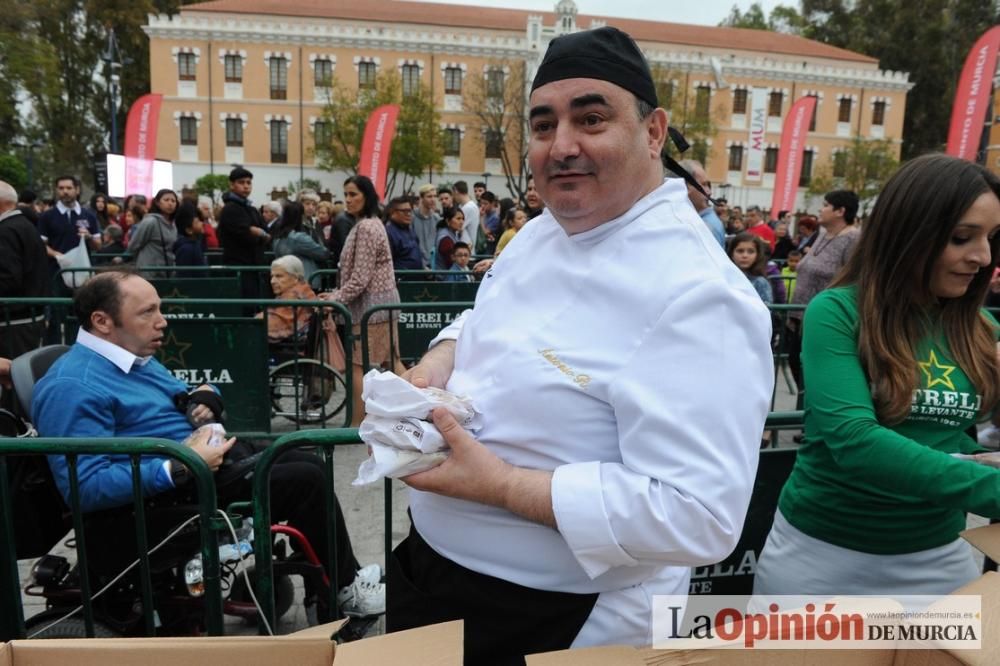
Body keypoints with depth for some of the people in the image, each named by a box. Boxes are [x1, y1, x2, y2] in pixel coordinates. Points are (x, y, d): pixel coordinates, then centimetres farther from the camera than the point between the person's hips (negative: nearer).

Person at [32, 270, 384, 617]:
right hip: (162, 497, -10)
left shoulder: (133, 356, 9)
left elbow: (182, 402, 24)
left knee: (308, 462, 12)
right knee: (305, 480, -14)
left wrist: (205, 398, -1)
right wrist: (181, 468, -31)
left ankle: (343, 575, 24)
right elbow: (85, 487, -28)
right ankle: (342, 590, 8)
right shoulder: (73, 387, -20)